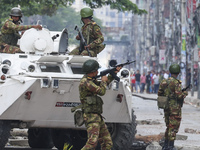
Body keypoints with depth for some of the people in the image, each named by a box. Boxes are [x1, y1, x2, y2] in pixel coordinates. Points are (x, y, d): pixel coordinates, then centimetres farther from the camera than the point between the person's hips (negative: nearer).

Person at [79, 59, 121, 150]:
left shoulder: (90, 80, 17)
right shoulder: (85, 82, -13)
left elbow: (102, 84, 35)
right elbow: (101, 91, -15)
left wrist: (113, 74, 30)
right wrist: (103, 81, 4)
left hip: (98, 117, 10)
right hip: (91, 117, -10)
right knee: (92, 142, -25)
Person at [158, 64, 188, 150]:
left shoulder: (164, 82, 5)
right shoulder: (176, 83, -16)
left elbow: (159, 94, 10)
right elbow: (179, 96, -20)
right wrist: (185, 93, 0)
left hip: (167, 107, 7)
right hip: (175, 108, -7)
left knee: (169, 126, 17)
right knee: (173, 127, -1)